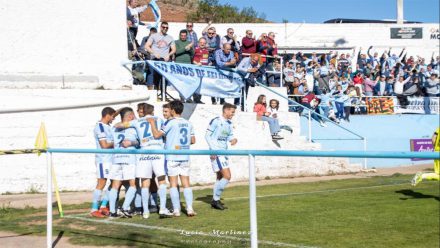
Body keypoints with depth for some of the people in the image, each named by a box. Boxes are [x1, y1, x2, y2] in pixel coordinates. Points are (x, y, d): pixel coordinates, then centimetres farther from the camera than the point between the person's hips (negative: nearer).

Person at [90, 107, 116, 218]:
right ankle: (94, 210, 0)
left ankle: (103, 206, 19)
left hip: (111, 158, 10)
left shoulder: (108, 126, 16)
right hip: (103, 159, -9)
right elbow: (104, 145, -17)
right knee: (101, 184, -6)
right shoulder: (100, 126, -13)